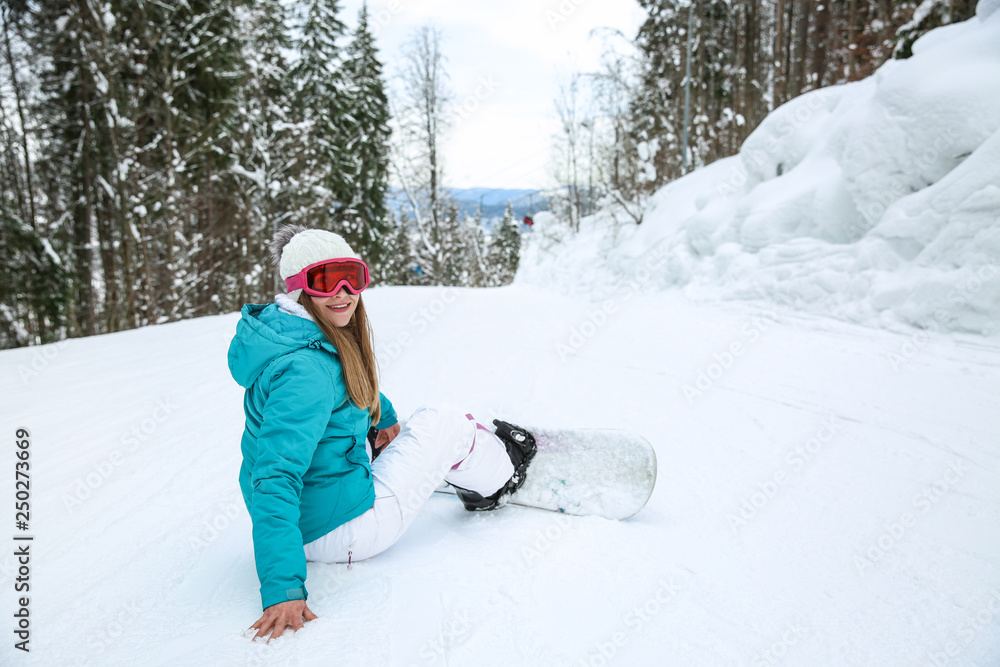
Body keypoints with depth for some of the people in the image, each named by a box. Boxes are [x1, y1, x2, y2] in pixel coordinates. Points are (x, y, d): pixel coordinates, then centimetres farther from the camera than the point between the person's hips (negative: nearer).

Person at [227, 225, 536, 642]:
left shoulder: (316, 339, 1)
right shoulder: (304, 369, -29)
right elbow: (276, 481, -34)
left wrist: (383, 416, 31)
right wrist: (283, 590, -36)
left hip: (314, 520, 9)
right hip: (342, 532, -9)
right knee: (441, 428, 1)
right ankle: (501, 475, 30)